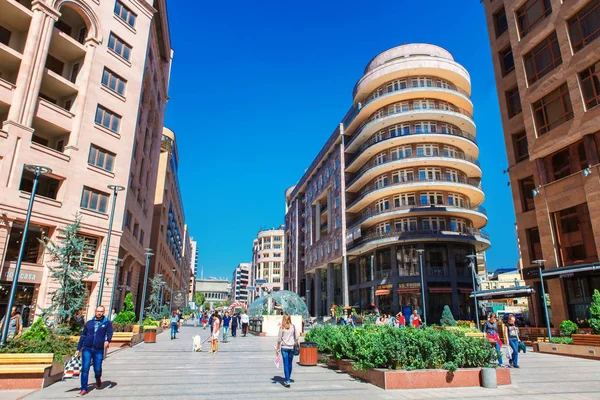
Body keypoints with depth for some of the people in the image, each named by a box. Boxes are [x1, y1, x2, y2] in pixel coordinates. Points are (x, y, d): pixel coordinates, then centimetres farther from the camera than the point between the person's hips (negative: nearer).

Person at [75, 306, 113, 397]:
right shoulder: (89, 323, 11)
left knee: (97, 369, 3)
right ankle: (84, 389, 7)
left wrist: (107, 340, -28)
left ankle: (98, 380, 35)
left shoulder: (107, 323, 4)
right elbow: (83, 336, 17)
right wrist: (78, 349, 15)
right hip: (87, 349, 2)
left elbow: (110, 333, -7)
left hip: (99, 350, -2)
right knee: (85, 369, -3)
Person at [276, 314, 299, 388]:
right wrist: (295, 344, 14)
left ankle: (287, 381, -4)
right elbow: (297, 337, 3)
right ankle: (287, 380, 27)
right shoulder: (293, 327, 0)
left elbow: (279, 339, -5)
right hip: (291, 347, 3)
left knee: (286, 364, 1)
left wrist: (278, 348, 2)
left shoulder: (281, 327, -7)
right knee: (290, 364, 14)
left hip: (284, 347, -3)